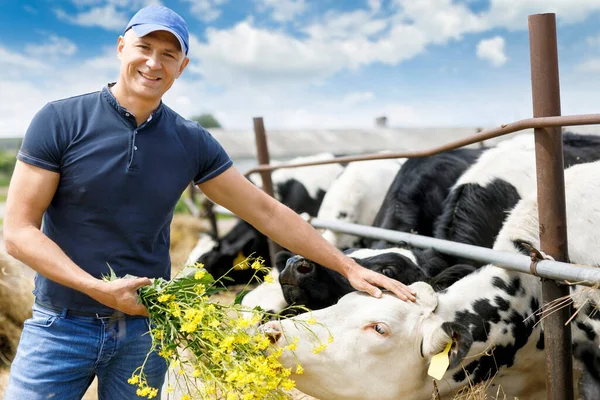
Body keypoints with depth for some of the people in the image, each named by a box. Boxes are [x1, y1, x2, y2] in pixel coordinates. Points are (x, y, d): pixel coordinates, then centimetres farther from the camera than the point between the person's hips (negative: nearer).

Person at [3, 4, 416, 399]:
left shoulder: (193, 143, -1)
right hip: (61, 327, -2)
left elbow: (267, 212, 5)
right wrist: (99, 289, -20)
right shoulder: (60, 121, -8)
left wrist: (350, 268, 3)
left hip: (145, 325, 2)